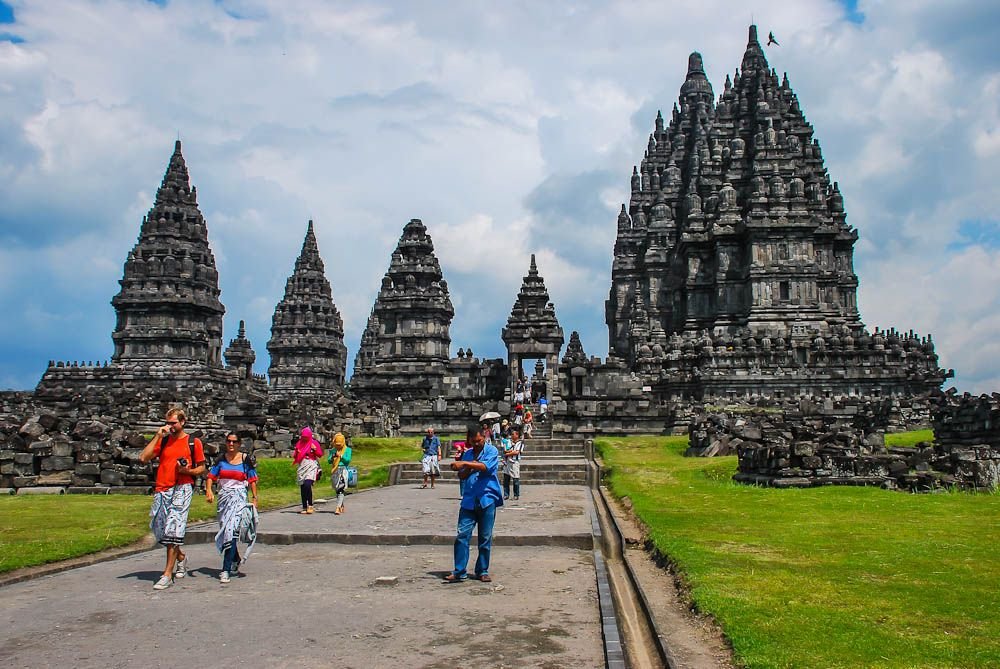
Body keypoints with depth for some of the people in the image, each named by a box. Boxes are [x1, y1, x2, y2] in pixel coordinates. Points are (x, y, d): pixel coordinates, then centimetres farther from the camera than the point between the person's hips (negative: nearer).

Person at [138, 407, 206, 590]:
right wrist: (157, 436, 0)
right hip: (162, 490, 5)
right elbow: (143, 458, 2)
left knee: (173, 528, -14)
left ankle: (167, 574, -12)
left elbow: (201, 468, 10)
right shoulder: (163, 441, 15)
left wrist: (187, 471, -11)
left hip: (182, 488, -5)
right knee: (160, 529, 8)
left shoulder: (193, 442, 6)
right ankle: (181, 557, 34)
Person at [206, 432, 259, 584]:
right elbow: (211, 476, 5)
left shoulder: (244, 459, 0)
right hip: (224, 497, 4)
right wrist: (209, 490, -13)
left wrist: (254, 498, 1)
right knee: (224, 530, 14)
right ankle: (235, 560, 36)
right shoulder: (221, 459, 7)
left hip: (239, 497, -4)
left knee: (231, 531, -16)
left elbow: (252, 480, 4)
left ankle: (226, 569, -18)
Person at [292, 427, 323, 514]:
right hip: (302, 466, 4)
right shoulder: (299, 443, 12)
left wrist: (315, 449, -14)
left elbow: (320, 455, 2)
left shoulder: (314, 443, 1)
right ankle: (304, 507, 8)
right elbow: (295, 456, 19)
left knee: (307, 484, -20)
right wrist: (295, 454, -3)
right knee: (302, 487, 2)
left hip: (311, 466, -4)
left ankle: (310, 505, -10)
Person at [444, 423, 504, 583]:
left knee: (485, 538, 4)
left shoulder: (491, 451, -1)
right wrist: (470, 467, -8)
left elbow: (485, 466, -20)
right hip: (469, 500, 4)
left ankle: (482, 571, 16)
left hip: (487, 499, -4)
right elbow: (461, 476, 11)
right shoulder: (467, 454, 15)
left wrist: (465, 463, -22)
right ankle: (459, 572, 1)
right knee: (462, 535, -5)